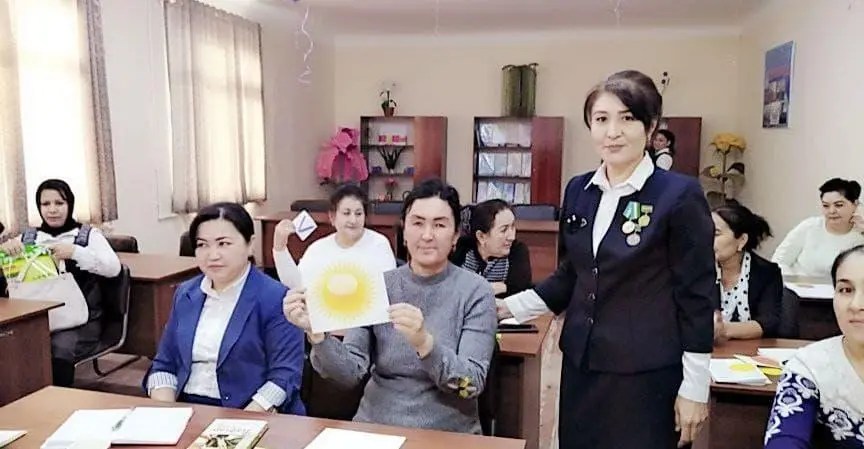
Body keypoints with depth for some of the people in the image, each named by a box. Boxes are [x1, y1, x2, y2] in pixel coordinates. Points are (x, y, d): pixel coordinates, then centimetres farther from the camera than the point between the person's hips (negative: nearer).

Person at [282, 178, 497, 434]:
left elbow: (473, 384, -13)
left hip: (449, 434, -2)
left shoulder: (476, 292, -6)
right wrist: (316, 332, -22)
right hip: (375, 427, 3)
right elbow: (352, 374, -5)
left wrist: (425, 343, -29)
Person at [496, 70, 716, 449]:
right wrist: (510, 307, 5)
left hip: (646, 375, -5)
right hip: (581, 366, 5)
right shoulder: (578, 190, 4)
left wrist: (694, 387, -8)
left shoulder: (680, 194, -11)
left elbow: (697, 296, -9)